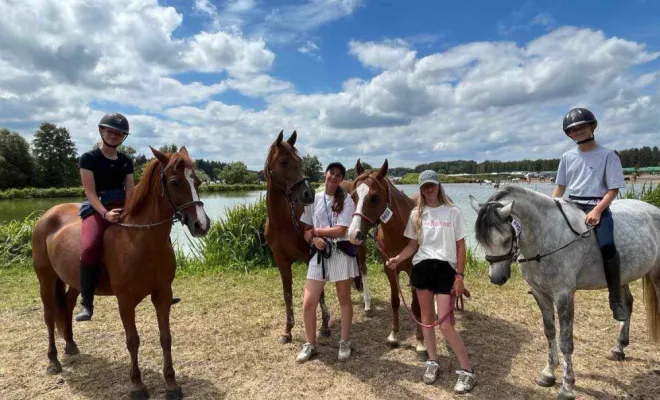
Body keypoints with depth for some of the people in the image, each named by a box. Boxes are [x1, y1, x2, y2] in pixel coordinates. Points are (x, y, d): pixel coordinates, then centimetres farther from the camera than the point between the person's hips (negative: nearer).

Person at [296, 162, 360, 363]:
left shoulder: (346, 200, -3)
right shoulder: (313, 199, 5)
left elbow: (340, 230, -13)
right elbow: (306, 231, 6)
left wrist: (316, 231, -7)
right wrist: (314, 239, -15)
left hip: (341, 253, -2)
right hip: (319, 252, 3)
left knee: (344, 299, 13)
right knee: (308, 303, 1)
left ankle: (345, 343, 30)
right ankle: (310, 345, 21)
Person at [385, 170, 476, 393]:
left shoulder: (452, 212, -3)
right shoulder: (416, 214, 5)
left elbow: (461, 247, -1)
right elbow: (412, 245, 8)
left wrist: (459, 277, -6)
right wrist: (397, 259, -10)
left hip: (445, 268, -3)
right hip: (422, 268, 4)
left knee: (445, 325, -6)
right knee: (427, 319, 14)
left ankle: (467, 371, 12)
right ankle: (433, 362, 32)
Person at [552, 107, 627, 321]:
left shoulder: (607, 155, -3)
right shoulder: (567, 157, 10)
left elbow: (613, 189, -7)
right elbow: (560, 187, 15)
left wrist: (597, 210, -21)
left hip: (597, 207, -5)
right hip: (571, 206, 6)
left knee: (607, 246, -30)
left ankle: (615, 298, -14)